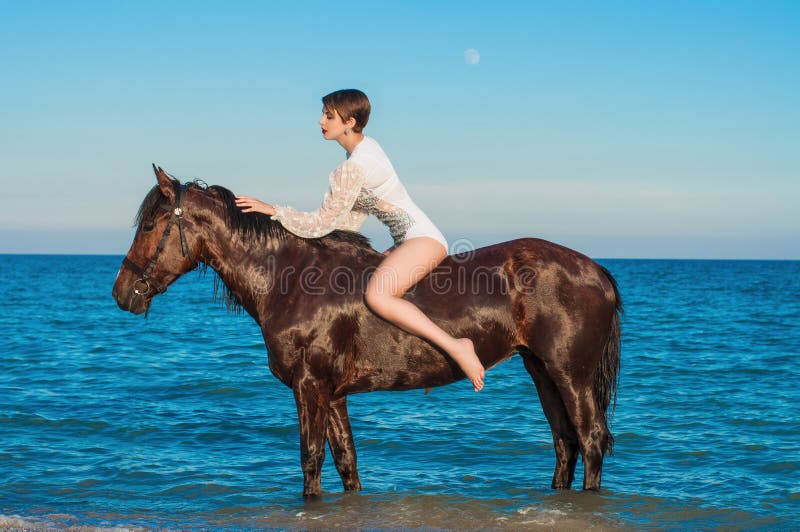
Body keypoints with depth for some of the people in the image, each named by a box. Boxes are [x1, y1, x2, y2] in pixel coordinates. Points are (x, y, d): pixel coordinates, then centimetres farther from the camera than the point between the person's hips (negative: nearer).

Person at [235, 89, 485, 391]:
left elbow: (322, 224, -14)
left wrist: (273, 210, -8)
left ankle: (456, 347, -28)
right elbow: (354, 217, 18)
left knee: (377, 296, -31)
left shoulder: (353, 167, -18)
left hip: (423, 239, -11)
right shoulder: (366, 146, 12)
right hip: (410, 241, 11)